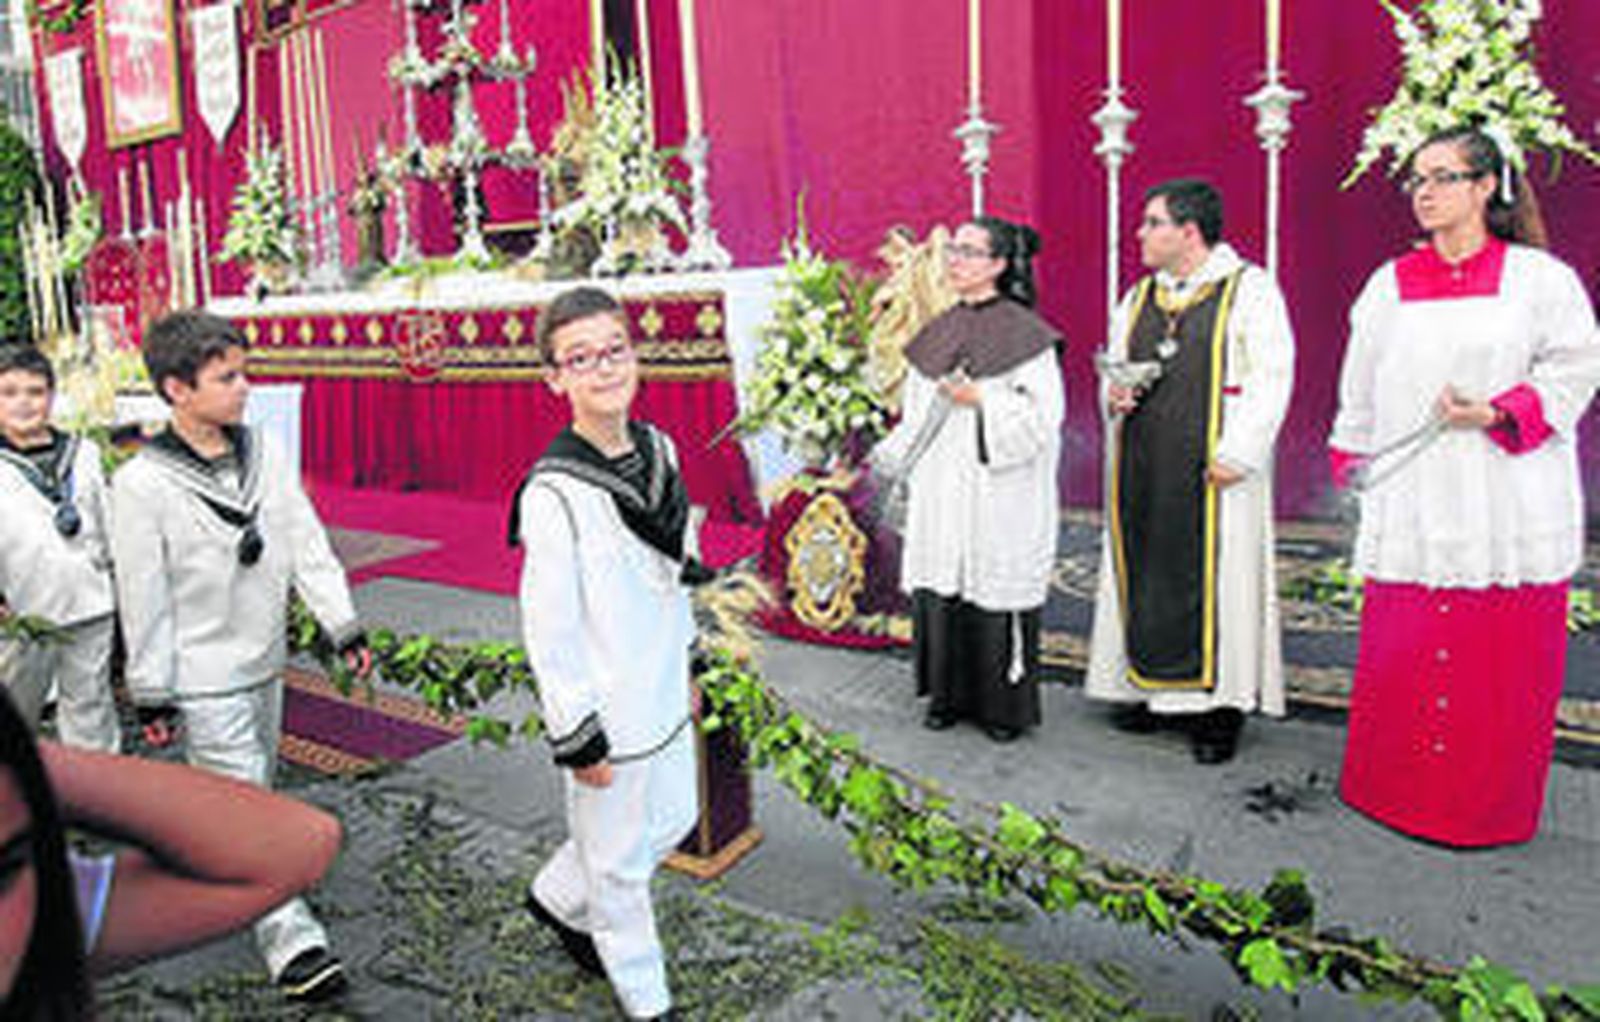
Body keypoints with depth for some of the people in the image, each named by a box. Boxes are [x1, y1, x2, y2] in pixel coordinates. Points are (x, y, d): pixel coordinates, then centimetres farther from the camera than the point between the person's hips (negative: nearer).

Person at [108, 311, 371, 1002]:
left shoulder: (262, 453, 0)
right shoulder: (142, 484, -15)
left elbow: (307, 544, 2)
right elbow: (143, 600, -11)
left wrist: (343, 626, 0)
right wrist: (153, 695, -7)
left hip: (264, 661, 6)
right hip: (204, 678, -6)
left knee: (254, 789, 20)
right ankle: (293, 943, 2)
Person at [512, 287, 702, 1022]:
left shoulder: (658, 449, 1)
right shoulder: (554, 492, -22)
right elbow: (548, 628, -19)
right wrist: (577, 738, -14)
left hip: (663, 694, 8)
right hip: (607, 712, -8)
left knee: (671, 822, 24)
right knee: (618, 859, 11)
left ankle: (559, 901, 47)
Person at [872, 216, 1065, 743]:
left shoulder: (1022, 332, -6)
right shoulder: (939, 331, 12)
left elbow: (1045, 413, -11)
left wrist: (980, 399, -17)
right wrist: (888, 456, 13)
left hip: (999, 493, -5)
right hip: (941, 492, 6)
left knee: (996, 591, 0)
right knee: (940, 588, 7)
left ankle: (1005, 705, 14)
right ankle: (948, 695, 21)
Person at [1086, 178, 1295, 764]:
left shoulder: (1249, 289, -3)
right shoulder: (1138, 297, 15)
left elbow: (1271, 376, -9)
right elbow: (1115, 364, 22)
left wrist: (1236, 453, -16)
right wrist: (1115, 393, -2)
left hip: (1209, 471, -5)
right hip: (1141, 468, 6)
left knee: (1214, 578, -2)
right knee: (1144, 574, 8)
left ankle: (1217, 705, 6)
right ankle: (1150, 689, 20)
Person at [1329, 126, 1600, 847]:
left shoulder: (1539, 278, 2)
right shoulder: (1389, 285, 10)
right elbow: (1360, 390, 15)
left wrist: (1497, 414, -13)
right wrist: (1353, 463, 15)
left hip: (1509, 508, -2)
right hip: (1412, 504, 2)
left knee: (1504, 659, 4)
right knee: (1401, 649, 3)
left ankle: (1491, 806, 20)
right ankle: (1396, 793, 19)